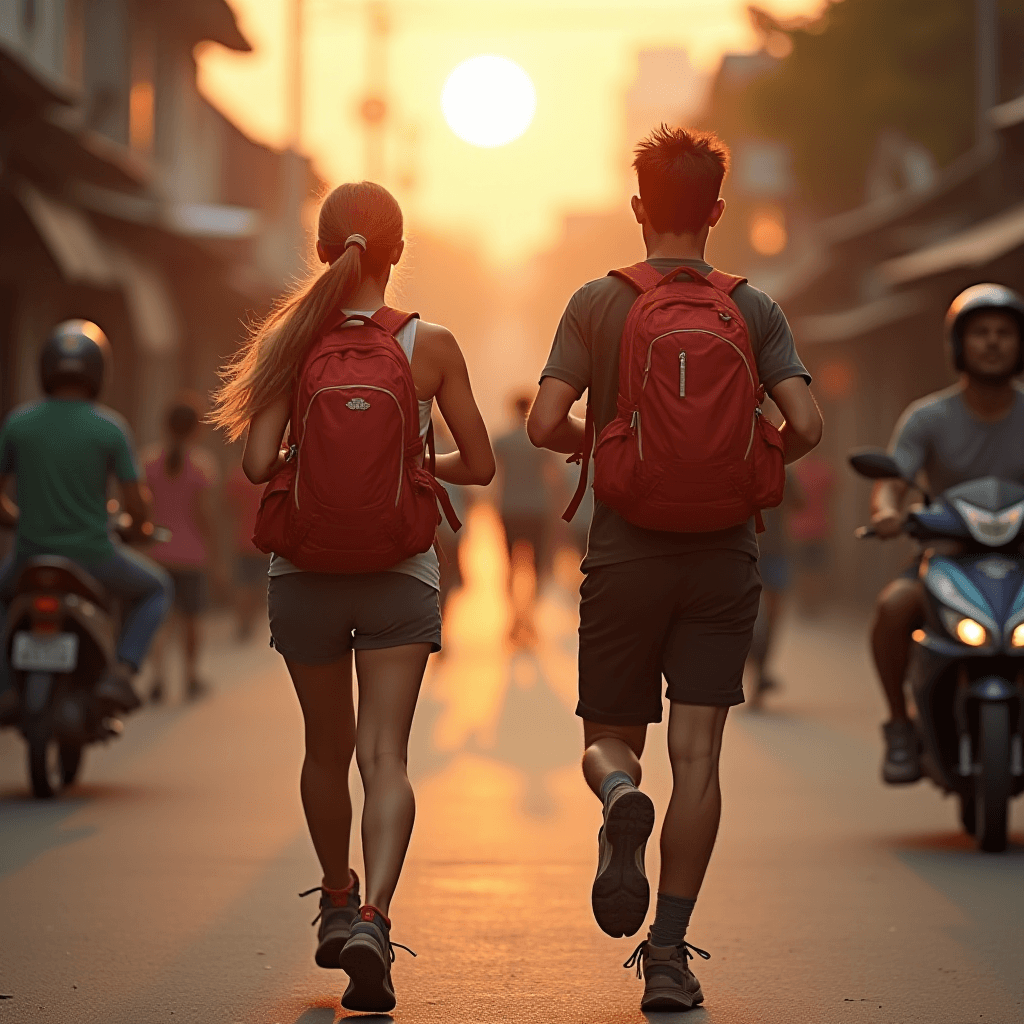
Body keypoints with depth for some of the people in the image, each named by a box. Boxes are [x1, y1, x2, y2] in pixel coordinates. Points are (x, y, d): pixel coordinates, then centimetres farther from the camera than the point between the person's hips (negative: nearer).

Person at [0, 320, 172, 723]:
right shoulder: (110, 428, -9)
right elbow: (136, 507, -7)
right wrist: (140, 528, 17)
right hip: (92, 554, -2)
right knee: (156, 589, 27)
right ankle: (121, 672, 5)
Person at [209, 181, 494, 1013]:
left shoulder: (298, 342, -4)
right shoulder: (431, 346, -5)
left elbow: (259, 464, -11)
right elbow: (479, 465, 2)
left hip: (307, 570, 2)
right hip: (401, 571, -1)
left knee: (327, 750, 19)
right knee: (386, 755, -6)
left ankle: (338, 903, 36)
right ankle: (372, 919, -26)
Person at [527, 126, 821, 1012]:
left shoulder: (598, 303, -1)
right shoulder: (754, 310, 1)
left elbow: (546, 423, -10)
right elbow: (805, 424, -9)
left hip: (624, 556, 0)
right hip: (723, 557, 1)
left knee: (609, 737, 12)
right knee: (697, 754, 1)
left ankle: (622, 796, -24)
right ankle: (670, 954, -3)